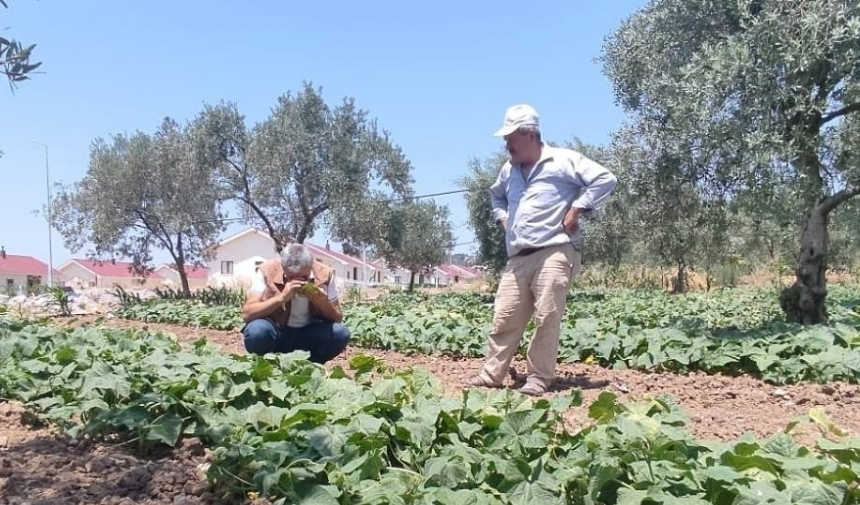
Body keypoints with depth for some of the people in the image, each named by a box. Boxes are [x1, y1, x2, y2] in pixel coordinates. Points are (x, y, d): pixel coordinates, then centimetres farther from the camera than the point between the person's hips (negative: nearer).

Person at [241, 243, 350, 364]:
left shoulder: (324, 274, -11)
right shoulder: (267, 271, -17)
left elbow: (338, 319, -6)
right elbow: (247, 313, -25)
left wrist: (324, 304, -27)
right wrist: (282, 297, -36)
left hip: (309, 335, 2)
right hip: (275, 333, -2)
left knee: (341, 333, -25)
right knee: (256, 330, -34)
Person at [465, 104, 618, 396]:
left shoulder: (563, 160, -3)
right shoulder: (509, 169, 20)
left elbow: (605, 179, -9)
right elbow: (497, 195, 40)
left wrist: (575, 210, -11)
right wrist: (502, 218, 20)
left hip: (553, 253, -6)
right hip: (518, 258, 7)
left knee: (546, 319, -6)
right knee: (504, 318, 5)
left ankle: (539, 378, 5)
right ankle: (491, 375, 12)